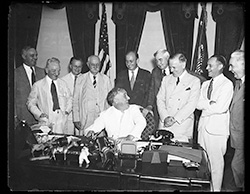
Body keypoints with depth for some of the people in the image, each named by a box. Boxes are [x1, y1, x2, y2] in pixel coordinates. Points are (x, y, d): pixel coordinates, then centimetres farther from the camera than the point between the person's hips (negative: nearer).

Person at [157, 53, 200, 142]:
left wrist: (175, 119, -14)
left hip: (182, 126, -3)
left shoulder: (194, 81, 1)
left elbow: (191, 104, -8)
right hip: (164, 124, 3)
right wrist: (165, 117, -8)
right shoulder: (166, 79, 14)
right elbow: (160, 99, 7)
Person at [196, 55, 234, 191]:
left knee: (216, 161, 1)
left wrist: (205, 107, -6)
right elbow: (198, 104, 4)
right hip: (203, 125, 7)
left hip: (217, 128, -6)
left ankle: (216, 188, 17)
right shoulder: (205, 84, 15)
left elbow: (221, 107, -17)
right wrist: (211, 103, -11)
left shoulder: (227, 84, -6)